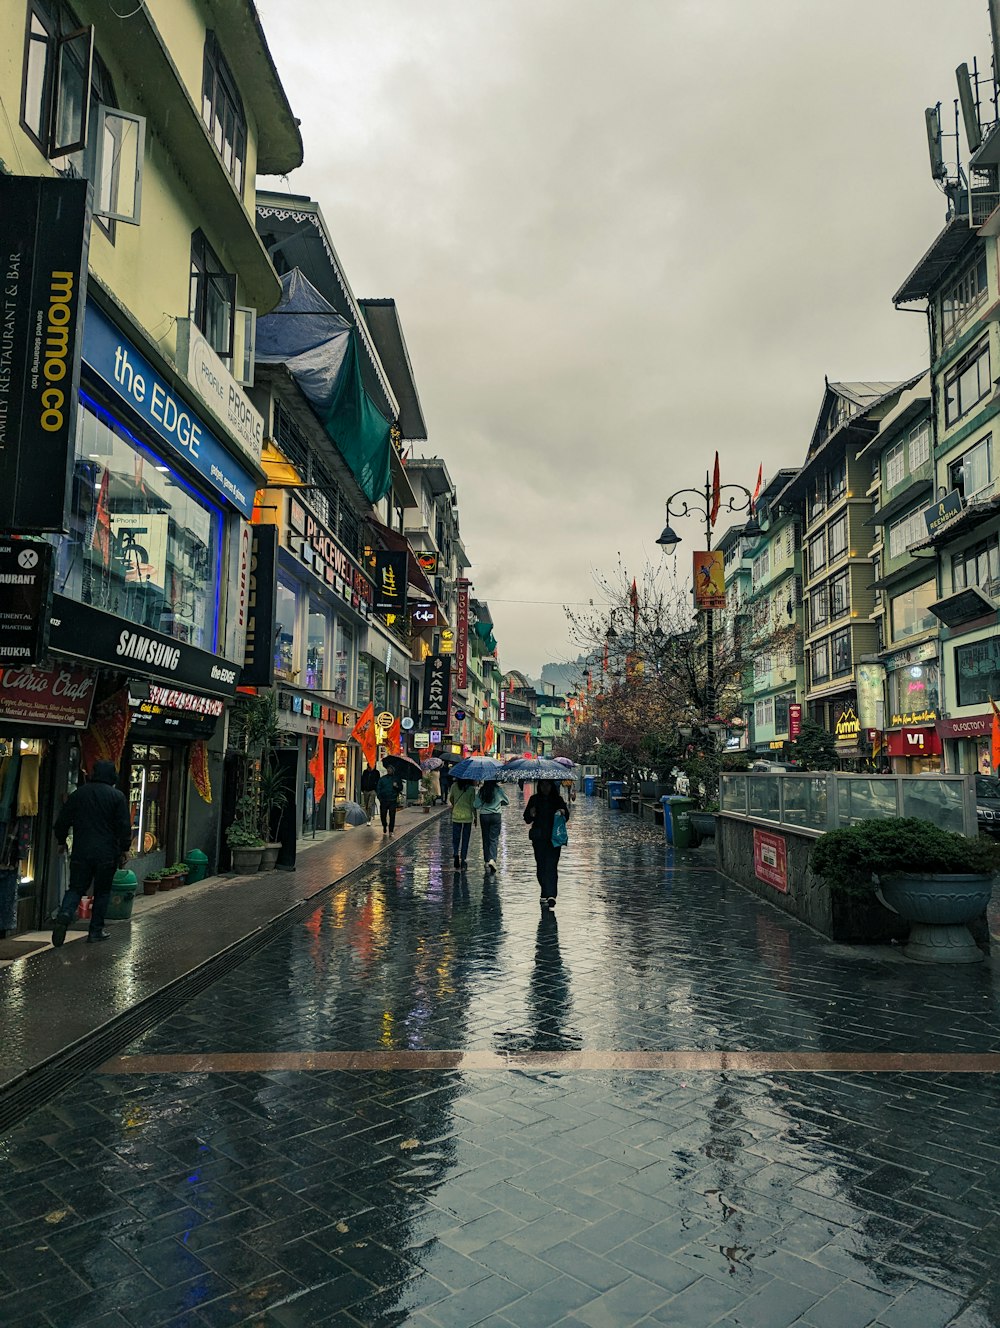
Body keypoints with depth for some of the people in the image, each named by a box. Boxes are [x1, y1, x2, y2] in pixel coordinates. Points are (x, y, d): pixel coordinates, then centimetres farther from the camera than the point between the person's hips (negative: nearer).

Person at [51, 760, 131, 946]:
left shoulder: (78, 793, 6)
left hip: (81, 852, 2)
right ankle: (96, 930, 11)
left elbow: (62, 821, 11)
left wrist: (61, 841, 26)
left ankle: (65, 914, -16)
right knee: (102, 892, 9)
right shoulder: (117, 796, -5)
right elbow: (124, 826, -7)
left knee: (76, 888, 11)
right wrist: (125, 850, 2)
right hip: (107, 853, -2)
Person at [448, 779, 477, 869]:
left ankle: (456, 853, -13)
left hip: (456, 815, 1)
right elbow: (473, 804, -7)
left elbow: (450, 799, 7)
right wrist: (475, 816, 4)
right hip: (468, 816, -1)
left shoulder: (454, 786, -5)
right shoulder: (471, 788, -10)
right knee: (465, 838, 9)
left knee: (455, 837, 10)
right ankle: (463, 859, 10)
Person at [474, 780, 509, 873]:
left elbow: (475, 805, -4)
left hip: (483, 816, 2)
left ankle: (487, 860, 14)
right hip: (495, 816, -2)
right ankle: (492, 859, -18)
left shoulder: (481, 791, -4)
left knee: (486, 839, 12)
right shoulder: (498, 789, -7)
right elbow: (508, 802, 5)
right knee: (494, 838, 0)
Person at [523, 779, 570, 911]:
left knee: (551, 865, -12)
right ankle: (546, 894, 20)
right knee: (541, 866, 7)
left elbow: (566, 817, 6)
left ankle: (550, 895, -18)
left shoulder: (558, 799, 4)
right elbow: (527, 819, 6)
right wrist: (531, 814, -16)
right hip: (539, 838, 2)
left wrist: (563, 813, -16)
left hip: (554, 837, -2)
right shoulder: (534, 799, 6)